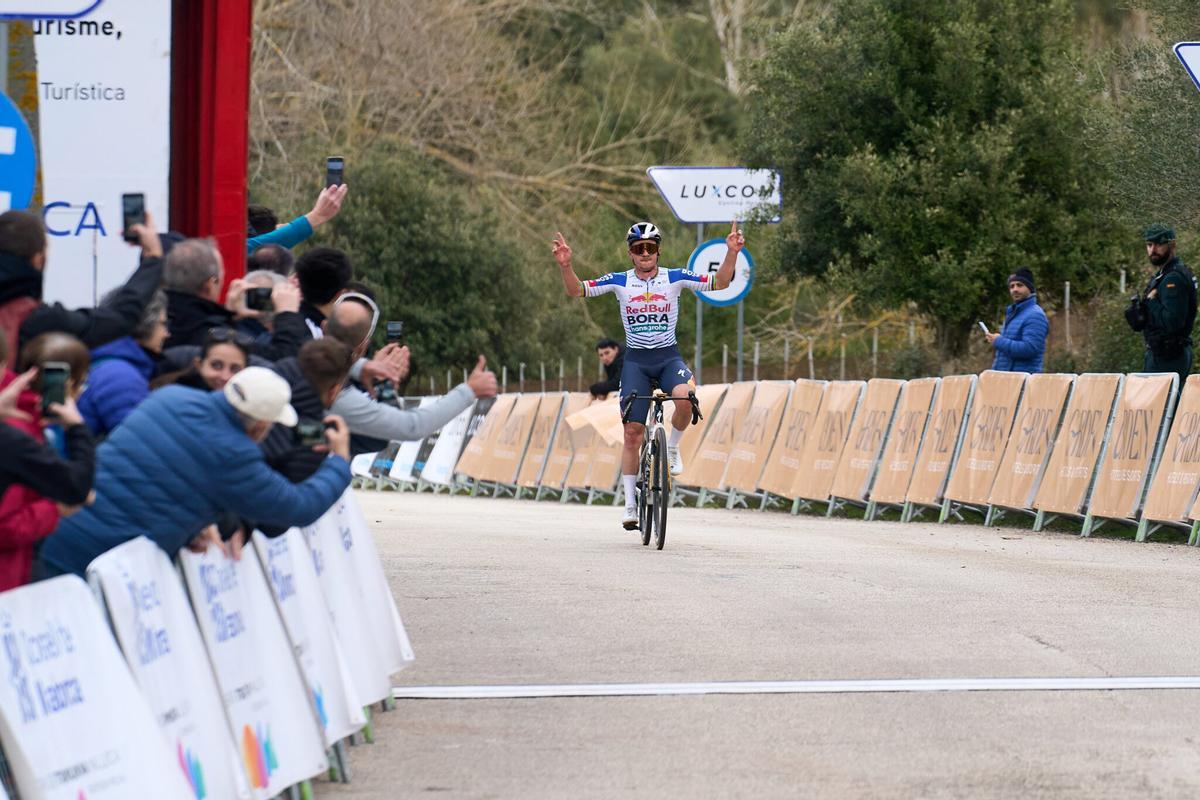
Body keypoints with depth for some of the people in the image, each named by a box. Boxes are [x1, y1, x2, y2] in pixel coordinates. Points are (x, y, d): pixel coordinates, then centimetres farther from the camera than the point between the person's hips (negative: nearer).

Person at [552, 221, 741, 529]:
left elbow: (718, 283, -5)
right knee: (633, 433, -3)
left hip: (668, 356, -1)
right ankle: (630, 504, 6)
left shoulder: (674, 278, -1)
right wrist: (565, 265, -21)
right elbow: (576, 290, -3)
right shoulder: (619, 281, 0)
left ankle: (672, 447, -4)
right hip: (636, 360, 1)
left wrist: (732, 253, -20)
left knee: (685, 396, -34)